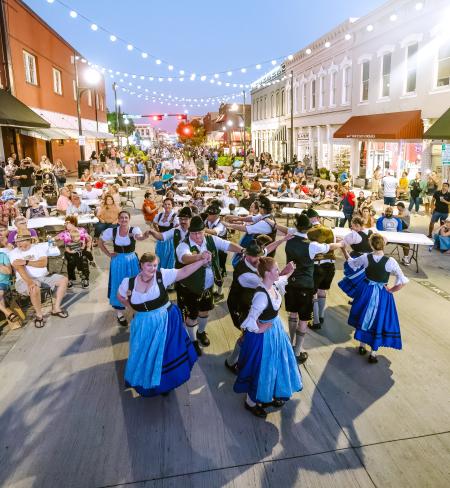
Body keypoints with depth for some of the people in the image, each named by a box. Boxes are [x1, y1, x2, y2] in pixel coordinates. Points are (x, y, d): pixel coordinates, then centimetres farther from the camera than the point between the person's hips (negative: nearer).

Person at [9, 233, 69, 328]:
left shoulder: (39, 247, 2)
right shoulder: (14, 253, -4)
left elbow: (43, 263, -11)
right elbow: (20, 268, -20)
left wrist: (26, 262, -20)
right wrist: (29, 282, -36)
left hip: (44, 276, 4)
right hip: (25, 280, -4)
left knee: (63, 280, -12)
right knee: (34, 288, -37)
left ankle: (56, 308, -5)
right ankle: (39, 315, -16)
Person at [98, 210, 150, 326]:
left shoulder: (134, 229, -15)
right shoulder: (112, 231, -9)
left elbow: (138, 237, -40)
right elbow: (100, 243, 6)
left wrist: (143, 237, -63)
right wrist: (109, 254, -3)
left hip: (132, 261, -1)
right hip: (118, 262, 1)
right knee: (119, 287, 8)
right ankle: (120, 314, 24)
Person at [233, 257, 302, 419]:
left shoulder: (272, 285, -8)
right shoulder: (261, 295, -35)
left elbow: (280, 280, 19)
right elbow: (250, 321, -34)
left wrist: (289, 273, 6)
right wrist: (259, 330, -18)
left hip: (275, 329, 9)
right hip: (264, 335, -9)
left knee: (275, 363, 25)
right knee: (262, 367, 10)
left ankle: (268, 396, 49)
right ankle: (250, 402, 36)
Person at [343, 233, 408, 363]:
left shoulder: (365, 258, -14)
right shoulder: (390, 261, -20)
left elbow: (352, 263, 7)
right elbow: (402, 282, -19)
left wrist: (344, 250, 18)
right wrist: (390, 290, -5)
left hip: (366, 290, 3)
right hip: (382, 294, -3)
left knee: (363, 317, 22)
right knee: (378, 321, 11)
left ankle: (362, 345, 35)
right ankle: (373, 353, 18)